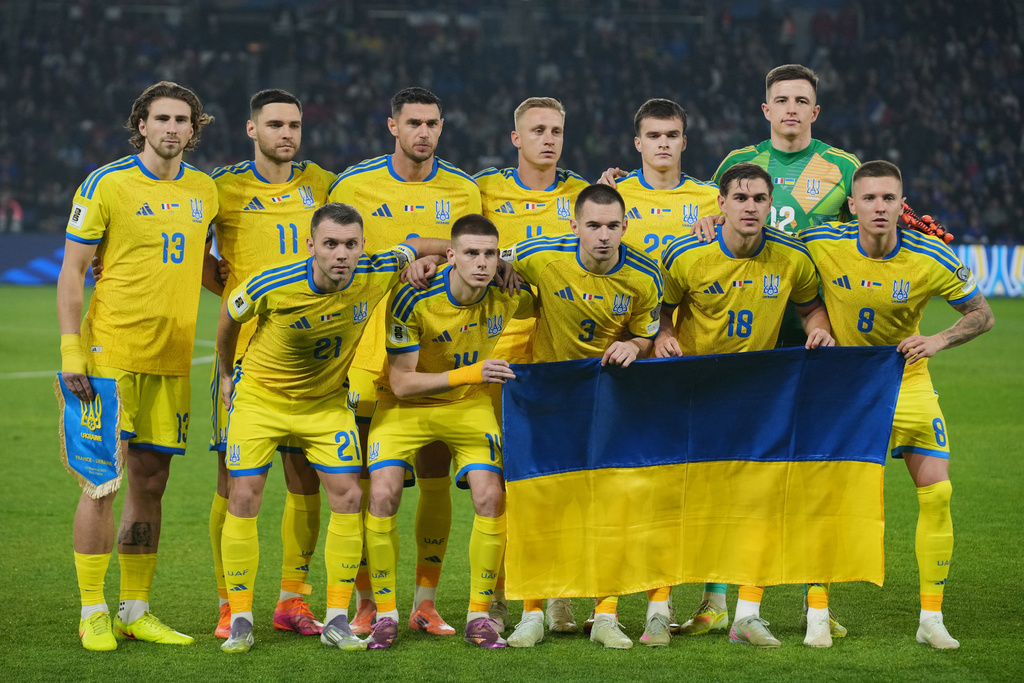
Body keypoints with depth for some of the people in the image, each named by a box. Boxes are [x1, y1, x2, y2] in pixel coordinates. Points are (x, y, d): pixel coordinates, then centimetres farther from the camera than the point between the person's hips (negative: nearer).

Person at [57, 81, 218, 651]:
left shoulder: (204, 190, 10)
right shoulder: (106, 184, -6)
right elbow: (73, 269, -5)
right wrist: (71, 349, -11)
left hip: (172, 358, 5)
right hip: (110, 355, -5)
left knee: (151, 483, 8)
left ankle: (136, 610, 16)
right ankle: (93, 612, 3)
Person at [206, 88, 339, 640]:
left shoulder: (321, 184, 9)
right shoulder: (224, 186, 1)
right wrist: (237, 292, -3)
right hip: (243, 344, -3)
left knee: (306, 475, 4)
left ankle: (293, 601, 15)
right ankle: (230, 606, 3)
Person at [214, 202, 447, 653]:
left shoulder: (374, 277, -21)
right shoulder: (272, 286, -28)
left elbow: (417, 248, 1)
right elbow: (229, 314, -5)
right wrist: (226, 374, 8)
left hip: (327, 402, 2)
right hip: (260, 396, -2)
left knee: (348, 497, -6)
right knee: (243, 498, -8)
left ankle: (337, 621, 4)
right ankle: (240, 621, 3)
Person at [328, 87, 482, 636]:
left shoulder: (463, 190, 7)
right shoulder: (354, 185, 2)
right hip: (371, 344, -2)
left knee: (435, 477, 2)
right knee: (368, 479, -1)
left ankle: (425, 601, 11)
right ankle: (366, 603, 8)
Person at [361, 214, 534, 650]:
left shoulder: (507, 296, -17)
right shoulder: (415, 298, -27)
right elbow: (402, 383, -26)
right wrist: (470, 373, -35)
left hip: (470, 406, 2)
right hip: (407, 405, -2)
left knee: (491, 497, -13)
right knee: (383, 493, -18)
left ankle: (479, 614, 1)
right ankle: (385, 613, -4)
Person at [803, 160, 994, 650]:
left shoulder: (930, 258, -16)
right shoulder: (822, 245, -16)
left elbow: (982, 314, -4)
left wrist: (939, 341, -21)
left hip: (907, 383, 1)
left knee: (936, 491, -8)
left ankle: (931, 618, 2)